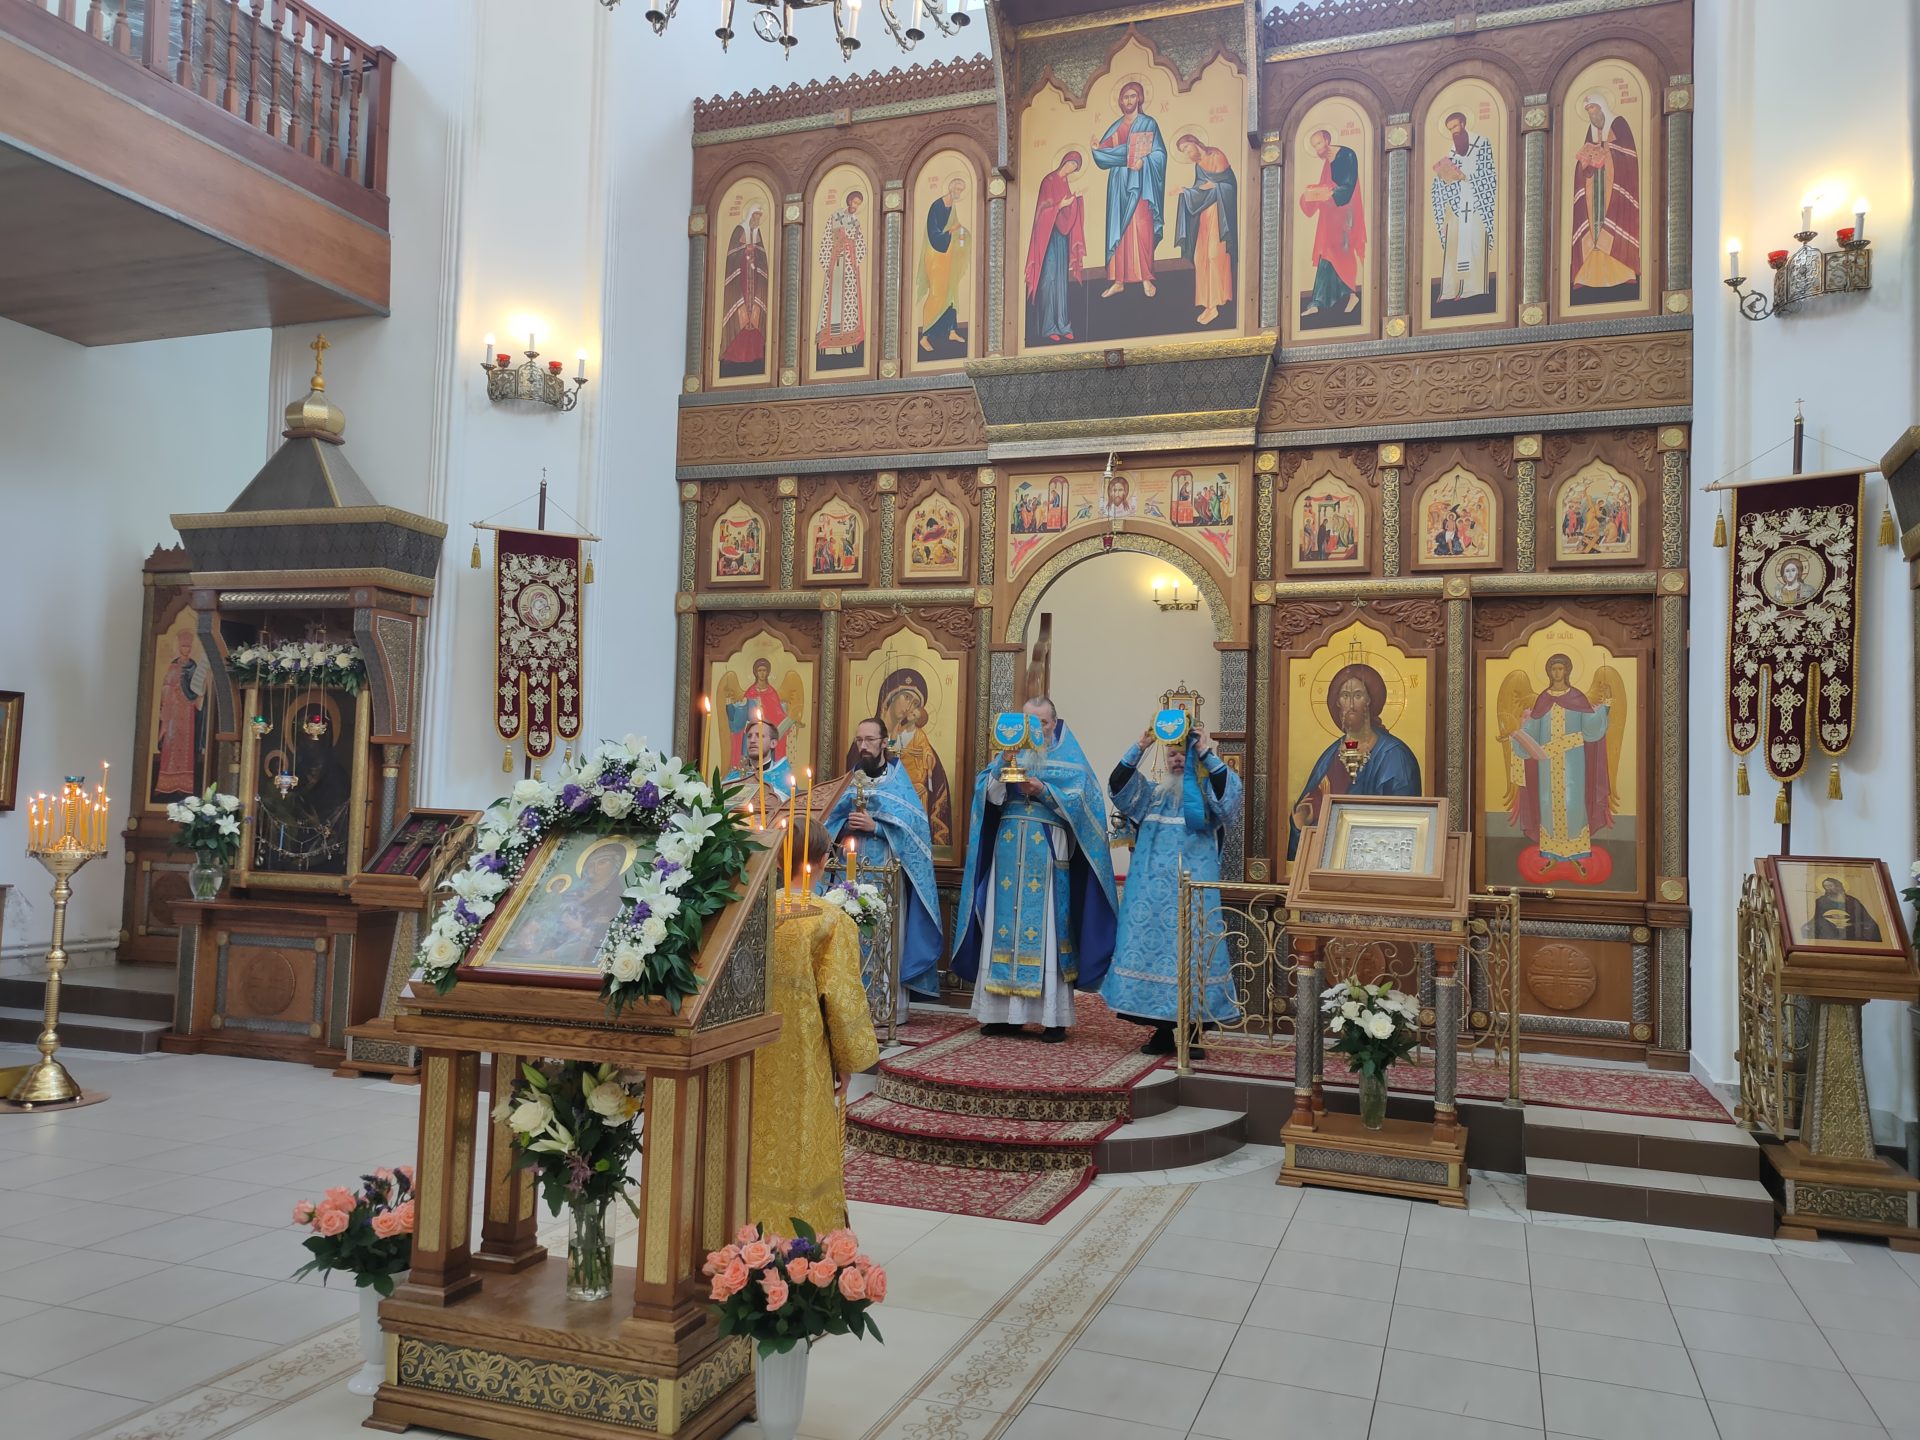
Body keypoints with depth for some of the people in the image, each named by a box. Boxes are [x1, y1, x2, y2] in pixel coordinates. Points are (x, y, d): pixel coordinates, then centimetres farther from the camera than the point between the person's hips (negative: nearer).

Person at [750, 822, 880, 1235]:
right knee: (800, 1153, 9)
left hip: (750, 1056, 3)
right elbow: (840, 995, -13)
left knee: (755, 1147, 16)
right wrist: (848, 1059, -1)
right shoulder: (831, 921, -14)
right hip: (801, 1064, -3)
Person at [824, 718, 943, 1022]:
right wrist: (846, 826, -10)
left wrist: (875, 826, -17)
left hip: (887, 873, -4)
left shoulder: (899, 780, 3)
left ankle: (892, 1006, -3)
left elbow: (913, 824, -8)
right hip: (851, 872, 4)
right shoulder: (852, 781, 15)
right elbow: (830, 824, 12)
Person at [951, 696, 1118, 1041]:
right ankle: (1006, 1012, 8)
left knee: (1048, 928, -5)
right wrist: (1003, 772, -15)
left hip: (1049, 854, -3)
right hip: (1008, 850, 3)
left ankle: (1054, 1016, -1)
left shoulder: (1068, 757, 6)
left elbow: (1080, 800, -5)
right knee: (1004, 924, 1)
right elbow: (986, 792, 3)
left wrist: (1043, 790, -16)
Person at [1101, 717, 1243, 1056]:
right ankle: (1162, 1030, 10)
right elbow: (1118, 785, 2)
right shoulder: (1152, 795, 15)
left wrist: (1206, 753, -14)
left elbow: (1231, 788, -14)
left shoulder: (1208, 797, 7)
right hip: (1152, 888, 3)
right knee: (1151, 946, 1)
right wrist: (1139, 748, -7)